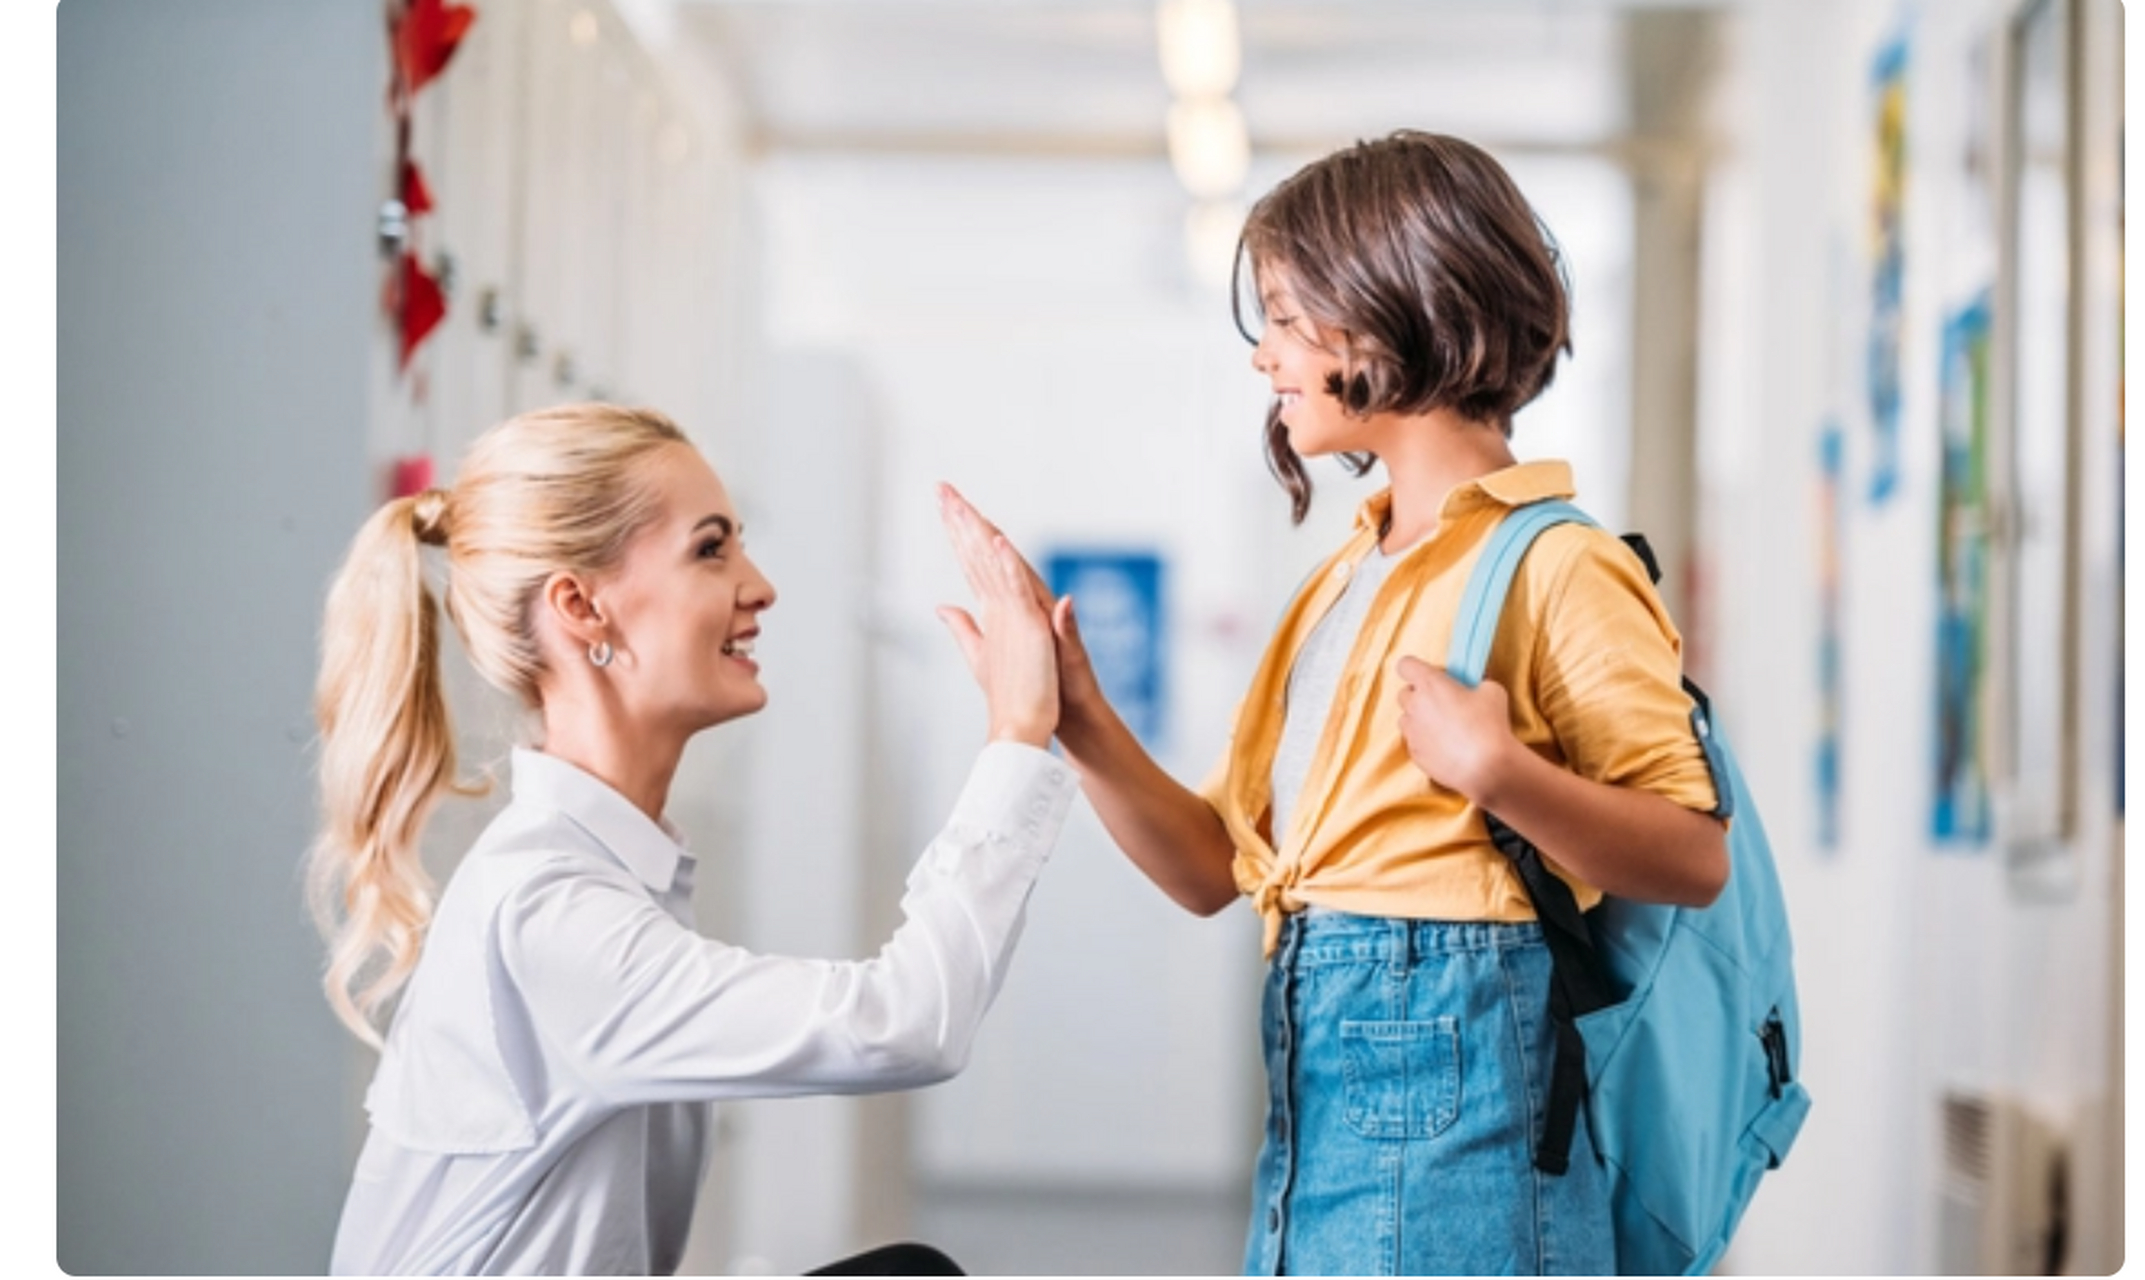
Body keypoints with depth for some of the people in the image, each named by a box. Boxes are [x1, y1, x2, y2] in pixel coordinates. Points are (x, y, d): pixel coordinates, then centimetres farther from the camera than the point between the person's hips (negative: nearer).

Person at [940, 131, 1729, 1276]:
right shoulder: (1345, 582, 18)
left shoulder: (1553, 568, -8)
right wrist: (1074, 717, 4)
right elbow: (1214, 867, 15)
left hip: (1452, 1070, -8)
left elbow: (1694, 859, -14)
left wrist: (1497, 772, -27)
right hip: (1316, 1079, 8)